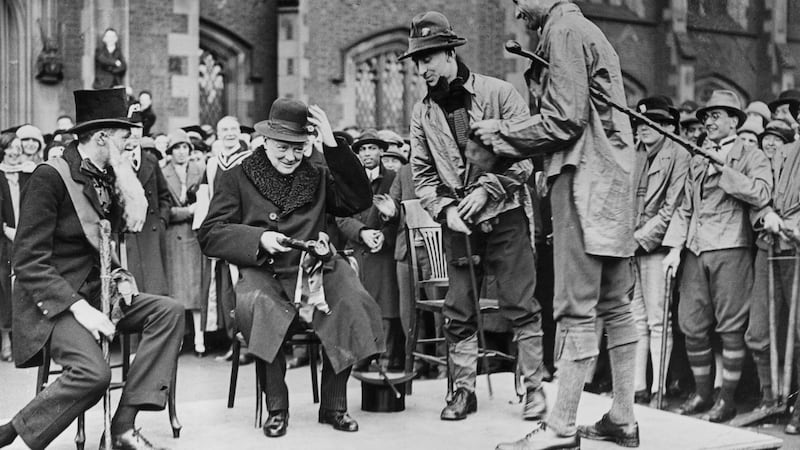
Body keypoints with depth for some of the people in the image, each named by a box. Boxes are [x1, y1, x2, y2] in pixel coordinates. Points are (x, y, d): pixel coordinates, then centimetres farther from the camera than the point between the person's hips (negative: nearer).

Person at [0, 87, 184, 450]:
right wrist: (78, 307, -25)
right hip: (54, 300, -8)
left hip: (95, 292, 8)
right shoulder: (50, 176, -14)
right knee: (94, 373, -29)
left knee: (169, 311, -12)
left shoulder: (106, 178, 9)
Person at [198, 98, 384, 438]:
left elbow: (359, 200, 5)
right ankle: (276, 406, -18)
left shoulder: (318, 174, 17)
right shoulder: (236, 178, 10)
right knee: (254, 305, -36)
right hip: (262, 272, -2)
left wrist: (332, 144, 1)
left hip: (315, 269, 2)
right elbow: (209, 235, 3)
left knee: (353, 302, -27)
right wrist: (258, 238, -14)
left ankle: (333, 404, -8)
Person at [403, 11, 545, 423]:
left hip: (504, 214, -3)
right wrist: (444, 208, -8)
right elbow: (421, 173, 8)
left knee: (520, 305, -2)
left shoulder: (499, 93, -5)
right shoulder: (422, 112, 6)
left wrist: (486, 189, -16)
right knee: (458, 311, 5)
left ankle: (533, 387, 9)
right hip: (457, 222, 4)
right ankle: (463, 390, 16)